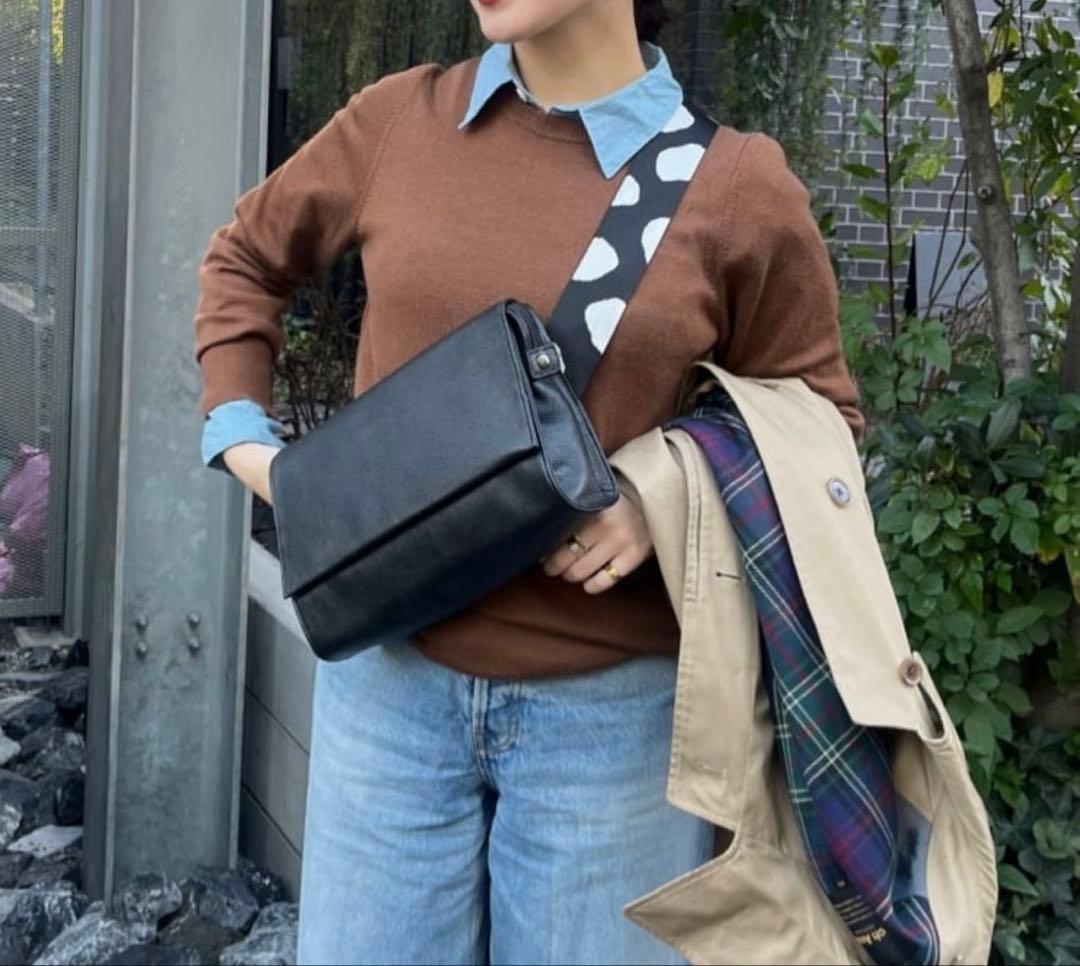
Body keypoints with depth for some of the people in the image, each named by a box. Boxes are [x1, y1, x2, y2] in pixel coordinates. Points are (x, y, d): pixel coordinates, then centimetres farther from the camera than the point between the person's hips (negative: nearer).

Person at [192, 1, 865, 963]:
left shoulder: (739, 189, -7)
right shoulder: (396, 121, 0)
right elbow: (244, 258, 18)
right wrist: (242, 437, 4)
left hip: (610, 706, -2)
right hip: (389, 676, 2)